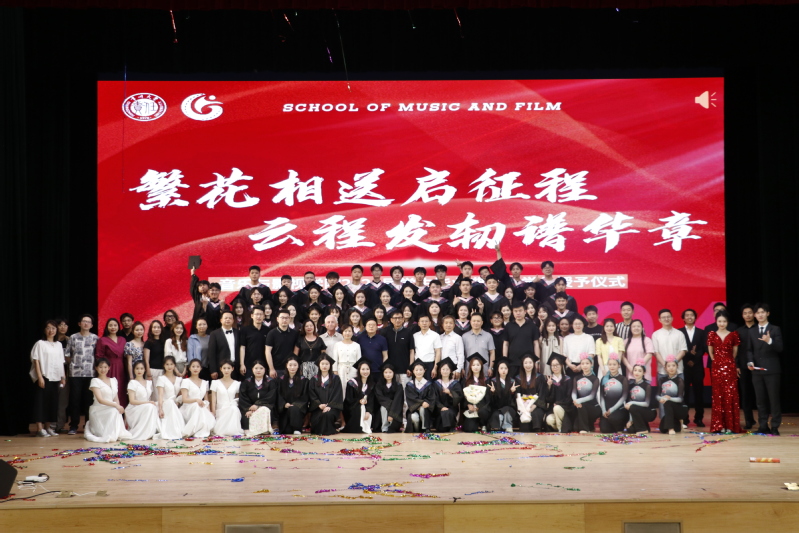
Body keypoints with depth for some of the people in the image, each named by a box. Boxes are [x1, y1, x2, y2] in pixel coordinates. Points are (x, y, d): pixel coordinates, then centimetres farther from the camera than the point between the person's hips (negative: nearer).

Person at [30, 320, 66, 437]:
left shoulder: (59, 345, 13)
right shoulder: (40, 343, -2)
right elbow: (36, 361, -7)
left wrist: (63, 376, 9)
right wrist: (40, 377, -15)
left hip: (55, 378, 5)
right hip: (44, 377, -5)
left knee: (52, 402, 7)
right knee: (41, 401, -5)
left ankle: (47, 427, 15)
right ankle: (39, 429, -4)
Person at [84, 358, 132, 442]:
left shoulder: (113, 380, 13)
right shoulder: (95, 381, -6)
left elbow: (116, 398, 10)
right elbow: (100, 400, -16)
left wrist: (119, 407, -12)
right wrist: (116, 406, -25)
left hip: (111, 409, 6)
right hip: (99, 410, -6)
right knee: (114, 411, -33)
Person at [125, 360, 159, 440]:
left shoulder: (149, 383, 15)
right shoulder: (132, 383, -3)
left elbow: (151, 398, 12)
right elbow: (132, 401, -12)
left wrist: (154, 404, -12)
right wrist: (147, 402, -21)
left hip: (147, 408, 6)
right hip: (134, 410, -6)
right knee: (149, 407, -33)